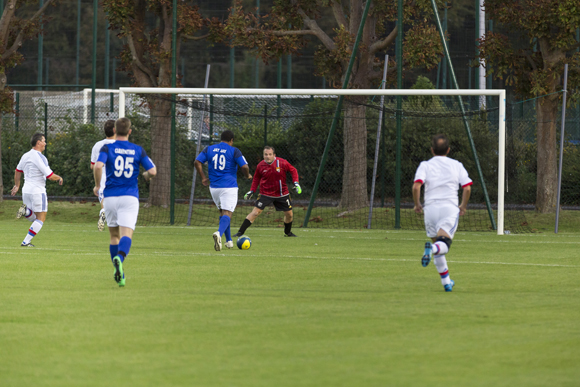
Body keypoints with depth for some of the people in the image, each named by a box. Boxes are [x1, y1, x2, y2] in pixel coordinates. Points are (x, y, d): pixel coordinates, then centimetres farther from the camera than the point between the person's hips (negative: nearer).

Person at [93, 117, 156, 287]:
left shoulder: (107, 148, 0)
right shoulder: (138, 150, 4)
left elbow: (98, 166, -17)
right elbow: (153, 171, 0)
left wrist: (97, 185, -2)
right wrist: (146, 175, 24)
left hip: (110, 196, 1)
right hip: (129, 197, -1)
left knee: (114, 235, 16)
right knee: (126, 234, -13)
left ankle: (119, 274, 16)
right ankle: (119, 258, -44)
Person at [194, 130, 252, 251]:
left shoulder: (209, 149, 8)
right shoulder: (234, 151, -3)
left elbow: (197, 162, 1)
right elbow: (244, 167, -10)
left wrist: (203, 178, 8)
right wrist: (247, 176, 11)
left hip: (214, 187, 4)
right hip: (229, 187, -4)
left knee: (223, 212, 21)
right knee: (227, 213, -10)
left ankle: (229, 241, 23)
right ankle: (219, 233, -39)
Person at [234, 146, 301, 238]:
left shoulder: (282, 163, -12)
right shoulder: (260, 165, -9)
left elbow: (293, 170, 3)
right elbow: (256, 179, 7)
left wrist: (296, 183, -8)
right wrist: (252, 191, -1)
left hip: (282, 194, 2)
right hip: (265, 194, -2)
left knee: (289, 214, 8)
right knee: (255, 212, -14)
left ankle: (288, 232, 37)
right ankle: (240, 232, -11)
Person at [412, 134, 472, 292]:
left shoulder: (425, 165, 5)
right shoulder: (456, 165, 9)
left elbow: (416, 186, -10)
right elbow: (467, 188, 1)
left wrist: (417, 204, 4)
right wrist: (463, 206, 16)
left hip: (431, 208, 1)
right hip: (450, 207, -1)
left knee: (437, 244, 15)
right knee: (444, 245, -13)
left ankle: (446, 282, 16)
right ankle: (432, 248, -49)